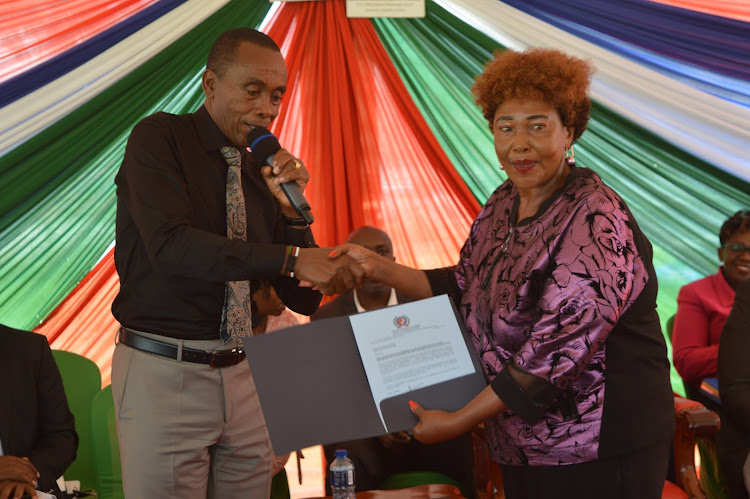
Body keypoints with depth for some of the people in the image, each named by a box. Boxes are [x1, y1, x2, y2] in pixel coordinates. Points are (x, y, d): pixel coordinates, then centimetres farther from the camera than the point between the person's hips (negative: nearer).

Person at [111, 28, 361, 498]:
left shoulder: (263, 172, 10)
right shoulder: (158, 138, -4)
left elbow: (304, 300, 9)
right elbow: (171, 245, -22)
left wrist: (292, 208, -5)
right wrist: (290, 258, -27)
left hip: (245, 376, 5)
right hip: (164, 371, -5)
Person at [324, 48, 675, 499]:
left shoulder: (596, 221, -22)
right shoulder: (504, 203, 4)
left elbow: (557, 350, -27)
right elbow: (464, 286, 15)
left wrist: (458, 423, -24)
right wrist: (380, 268, 3)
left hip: (600, 451, -7)